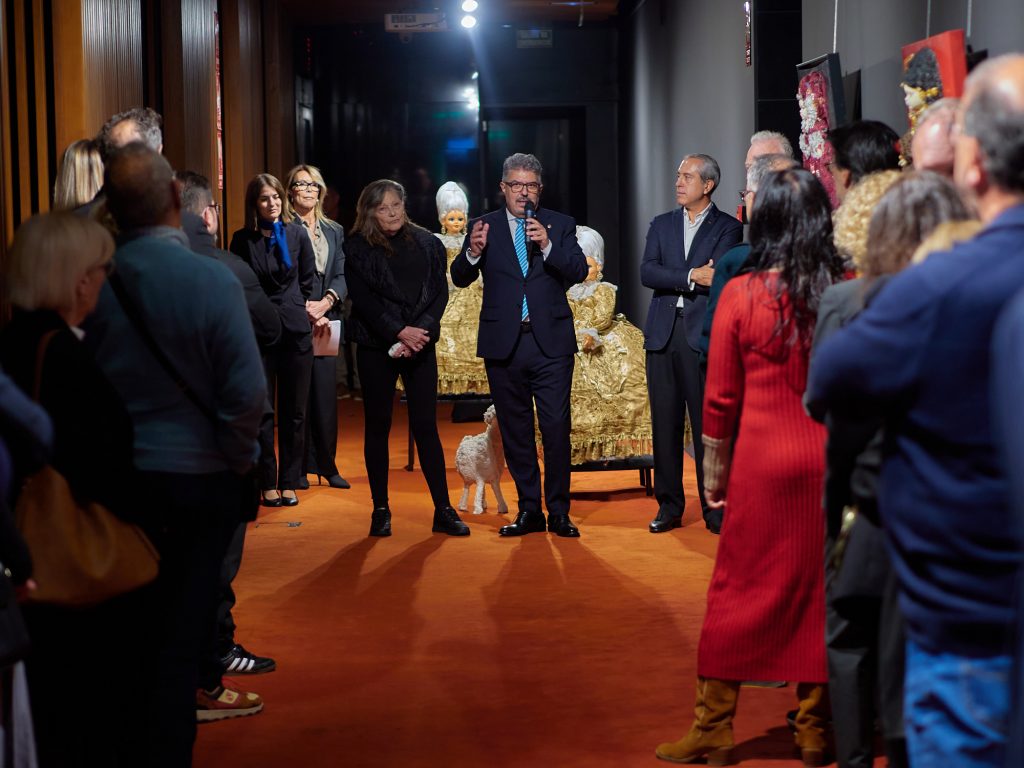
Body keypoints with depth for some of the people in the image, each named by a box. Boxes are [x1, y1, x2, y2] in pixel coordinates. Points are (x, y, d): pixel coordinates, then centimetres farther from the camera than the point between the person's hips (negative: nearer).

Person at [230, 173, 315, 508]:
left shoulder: (297, 233, 3)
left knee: (294, 411, 5)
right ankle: (267, 483, 9)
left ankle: (289, 482, 14)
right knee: (261, 411, 1)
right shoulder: (242, 239, -1)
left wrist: (301, 310, 9)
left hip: (295, 330, 1)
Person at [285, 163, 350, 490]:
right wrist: (307, 311, -13)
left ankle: (327, 465, 10)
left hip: (325, 322, 4)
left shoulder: (334, 231, 16)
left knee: (326, 396, 3)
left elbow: (342, 275, 9)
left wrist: (325, 303, -9)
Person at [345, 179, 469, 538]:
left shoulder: (426, 243, 7)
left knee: (426, 426, 1)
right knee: (378, 426, 3)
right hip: (376, 347, -2)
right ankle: (380, 511, 11)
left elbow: (440, 292, 4)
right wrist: (400, 331, -15)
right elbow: (363, 298, -9)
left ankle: (443, 510, 2)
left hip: (419, 344, 2)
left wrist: (422, 331, -11)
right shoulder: (358, 248, -1)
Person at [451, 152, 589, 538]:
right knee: (515, 431, 7)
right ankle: (529, 510, 17)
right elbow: (459, 278, -1)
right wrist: (473, 251, -21)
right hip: (504, 345, 1)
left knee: (556, 429, -6)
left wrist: (547, 245, -20)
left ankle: (558, 511, 4)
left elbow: (579, 271, -6)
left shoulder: (560, 225, 6)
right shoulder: (485, 226, 6)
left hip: (551, 343, -1)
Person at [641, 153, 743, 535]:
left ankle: (714, 508, 5)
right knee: (665, 423, 5)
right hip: (663, 335, 4)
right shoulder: (661, 225, 16)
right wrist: (691, 277, -11)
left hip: (705, 335, -4)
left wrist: (672, 279, -7)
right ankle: (669, 506, 12)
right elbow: (647, 272, 0)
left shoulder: (727, 227, 4)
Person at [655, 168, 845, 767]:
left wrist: (715, 470, 9)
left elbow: (721, 397, -2)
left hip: (762, 464, -1)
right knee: (819, 589, 11)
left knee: (740, 589, 8)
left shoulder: (741, 296, -8)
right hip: (831, 462, 1)